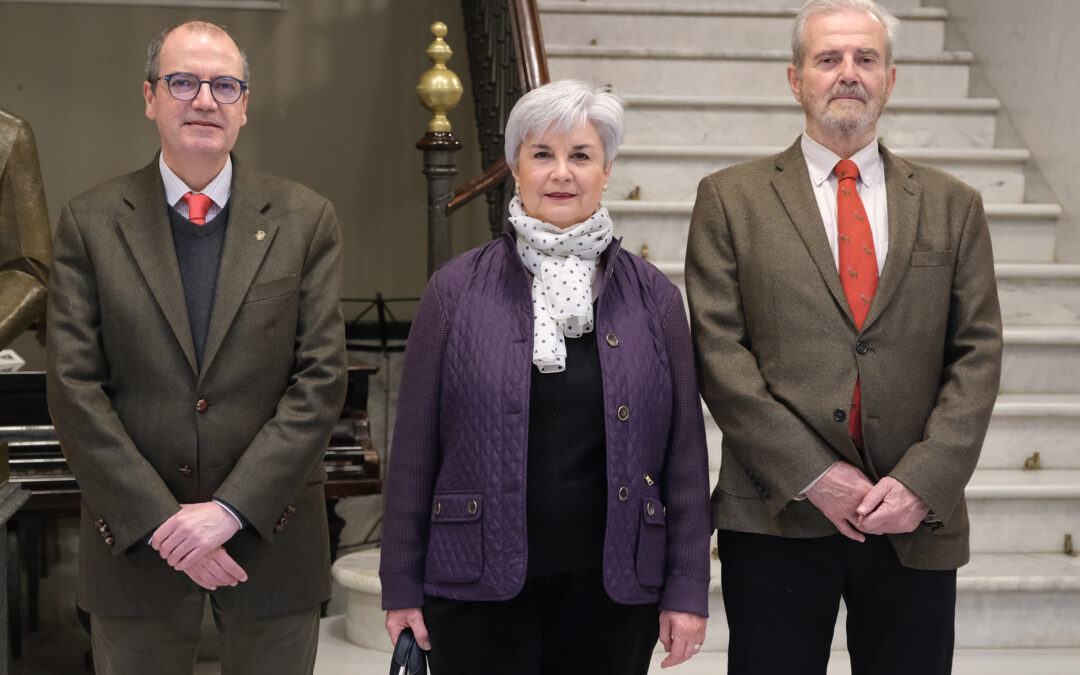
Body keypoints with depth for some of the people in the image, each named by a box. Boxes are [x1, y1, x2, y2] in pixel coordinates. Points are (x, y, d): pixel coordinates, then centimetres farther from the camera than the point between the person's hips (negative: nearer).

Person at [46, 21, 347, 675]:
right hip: (135, 542, 0)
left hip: (271, 532, 0)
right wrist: (159, 520, -13)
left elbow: (322, 378, -6)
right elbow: (74, 388, -5)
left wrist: (231, 509, -14)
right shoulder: (91, 222, 1)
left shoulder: (306, 220, 0)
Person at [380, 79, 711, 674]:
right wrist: (401, 585, 1)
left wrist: (687, 590, 2)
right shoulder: (456, 289, 1)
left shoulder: (653, 297, 4)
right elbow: (414, 447, 2)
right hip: (479, 589, -1)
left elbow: (685, 453, 5)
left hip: (613, 592, 1)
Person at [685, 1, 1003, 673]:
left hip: (917, 520, 2)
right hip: (776, 519, -1)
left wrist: (923, 480, -10)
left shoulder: (953, 206, 10)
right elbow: (719, 352, -4)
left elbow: (978, 353, 4)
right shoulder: (730, 199, 3)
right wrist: (811, 474, -11)